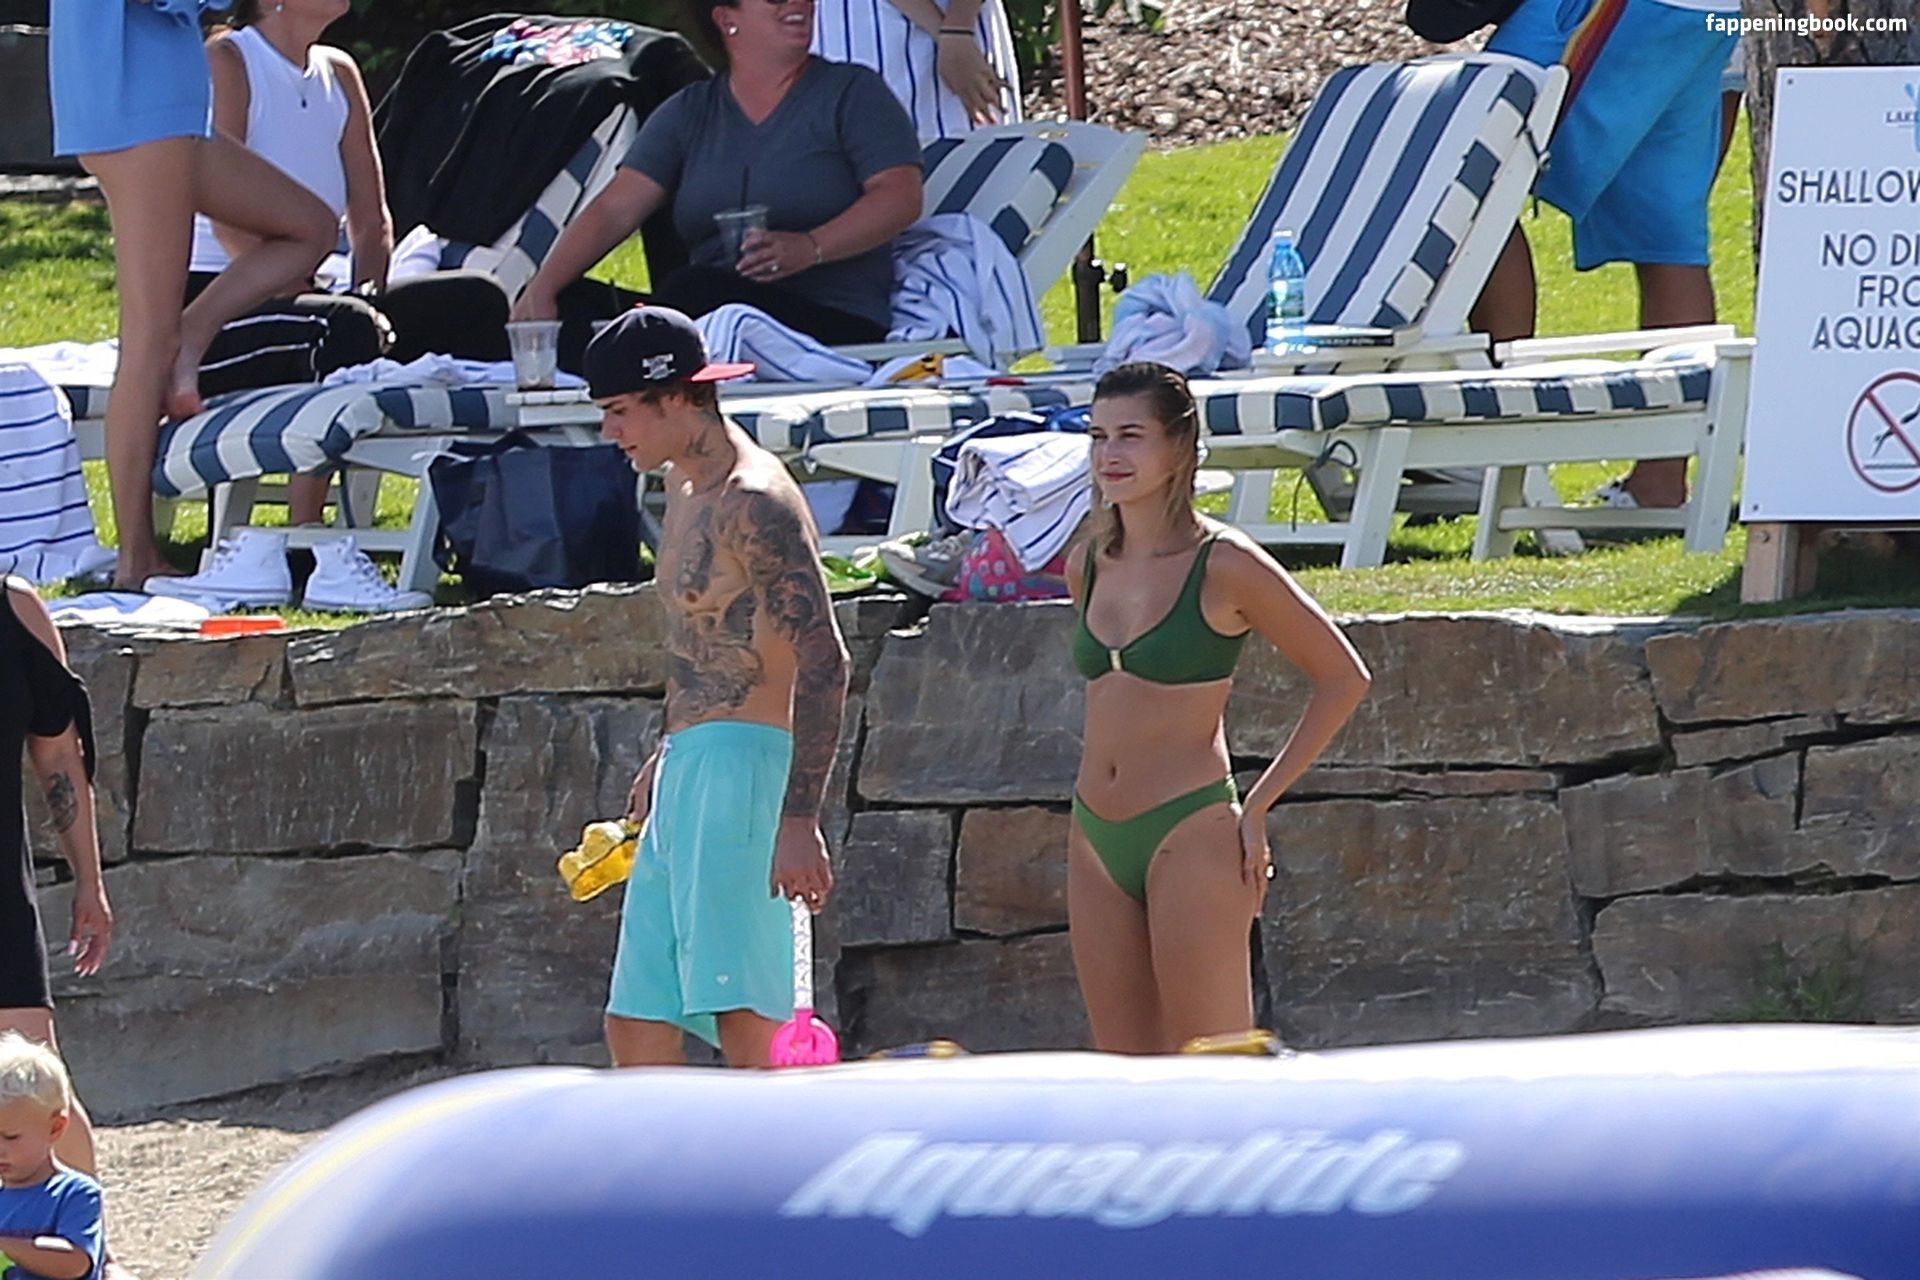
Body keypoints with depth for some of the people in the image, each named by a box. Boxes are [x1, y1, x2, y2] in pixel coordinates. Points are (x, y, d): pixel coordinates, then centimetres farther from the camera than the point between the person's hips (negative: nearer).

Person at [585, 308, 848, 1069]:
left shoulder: (755, 505, -14)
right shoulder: (685, 489, 17)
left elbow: (822, 664, -20)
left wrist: (798, 819, -25)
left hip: (738, 774, -10)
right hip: (688, 772, 10)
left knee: (742, 1019, -16)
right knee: (635, 1022, 11)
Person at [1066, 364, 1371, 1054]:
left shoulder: (1223, 567, -9)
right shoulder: (1087, 565, 9)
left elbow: (1343, 678, -3)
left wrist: (1259, 803, -5)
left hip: (1190, 837, -7)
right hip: (1096, 841, 7)